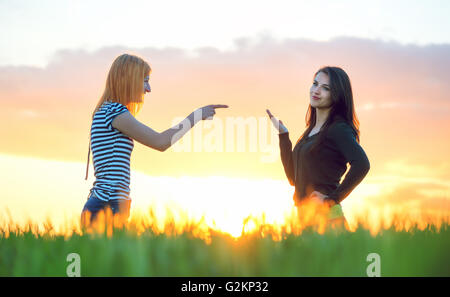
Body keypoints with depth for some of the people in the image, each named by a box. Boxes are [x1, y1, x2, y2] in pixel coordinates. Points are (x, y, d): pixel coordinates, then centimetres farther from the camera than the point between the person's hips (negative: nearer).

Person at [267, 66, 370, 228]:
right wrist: (283, 135, 13)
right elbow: (293, 178, 17)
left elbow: (362, 164, -26)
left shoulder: (338, 129, -10)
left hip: (326, 218, -8)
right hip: (305, 218, 8)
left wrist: (333, 198, -19)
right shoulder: (311, 130, 15)